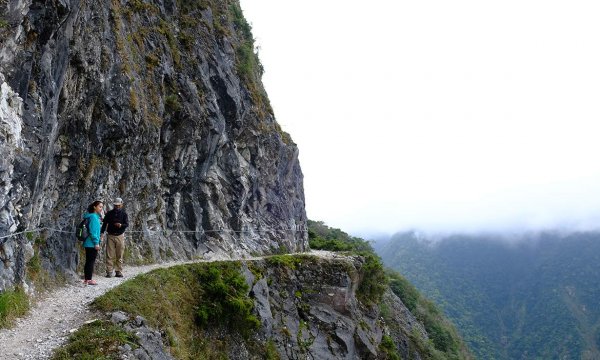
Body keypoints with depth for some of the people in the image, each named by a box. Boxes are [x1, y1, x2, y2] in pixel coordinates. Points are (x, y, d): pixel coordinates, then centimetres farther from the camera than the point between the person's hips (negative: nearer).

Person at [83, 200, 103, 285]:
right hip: (92, 244, -10)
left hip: (88, 244, 10)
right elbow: (93, 231, -19)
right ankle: (89, 279, 1)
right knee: (91, 261, -4)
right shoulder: (94, 217, -14)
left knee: (88, 261, 14)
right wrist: (96, 243, -18)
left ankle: (86, 279, 21)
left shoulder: (95, 216, 15)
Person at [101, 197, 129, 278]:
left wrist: (121, 225, -25)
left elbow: (127, 224, -4)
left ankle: (118, 272, 8)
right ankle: (109, 272, 1)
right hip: (110, 236, 1)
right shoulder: (109, 213, 7)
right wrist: (102, 233, -1)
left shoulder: (124, 214, 4)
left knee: (119, 255, 2)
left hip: (120, 236, 0)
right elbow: (104, 223, 10)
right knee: (110, 255, -2)